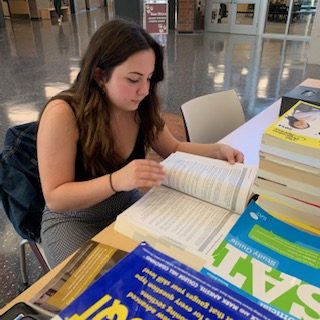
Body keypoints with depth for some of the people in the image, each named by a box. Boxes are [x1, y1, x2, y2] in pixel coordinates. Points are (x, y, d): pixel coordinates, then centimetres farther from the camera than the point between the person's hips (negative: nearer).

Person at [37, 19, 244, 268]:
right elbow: (55, 198, -25)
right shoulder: (62, 114, -25)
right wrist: (117, 180, -40)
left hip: (129, 206, 5)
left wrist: (217, 150, -11)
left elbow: (173, 149, 5)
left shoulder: (140, 108, -10)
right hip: (74, 222, -4)